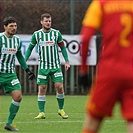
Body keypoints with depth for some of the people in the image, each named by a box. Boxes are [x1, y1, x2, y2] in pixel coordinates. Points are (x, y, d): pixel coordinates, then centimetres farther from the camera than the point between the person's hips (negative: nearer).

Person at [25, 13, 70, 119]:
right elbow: (30, 48, 12)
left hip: (56, 66, 0)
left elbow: (62, 47, 8)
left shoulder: (56, 33, 1)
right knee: (42, 88, -3)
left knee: (59, 87, -8)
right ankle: (41, 112, 2)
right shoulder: (36, 34, 1)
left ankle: (61, 109, 9)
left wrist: (67, 61, 1)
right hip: (43, 66, 0)